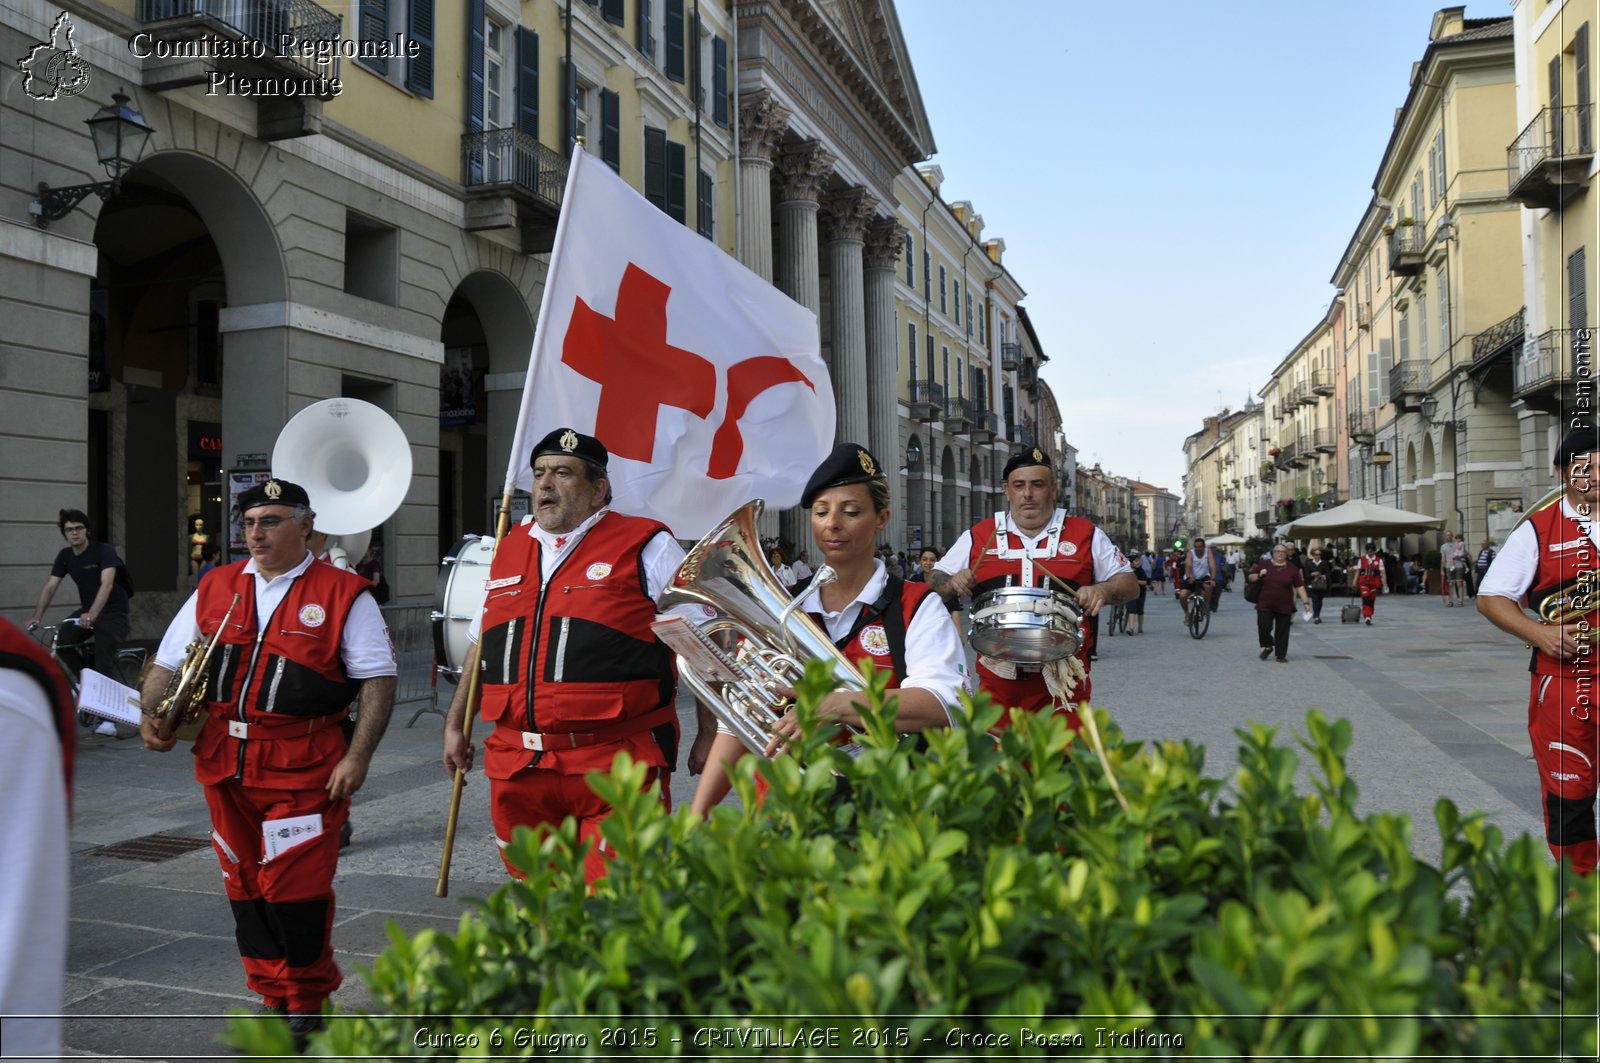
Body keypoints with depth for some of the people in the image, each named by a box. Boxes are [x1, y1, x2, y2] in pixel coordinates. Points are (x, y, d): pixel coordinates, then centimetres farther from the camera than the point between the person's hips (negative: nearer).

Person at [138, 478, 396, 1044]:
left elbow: (378, 679, -6)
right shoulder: (214, 589, 10)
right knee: (245, 887, 12)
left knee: (294, 890, -2)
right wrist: (151, 716, -4)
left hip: (303, 771, -5)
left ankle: (307, 1002, 18)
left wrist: (357, 757, -14)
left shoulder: (343, 594, -4)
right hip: (225, 767, 5)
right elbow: (168, 664, 15)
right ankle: (272, 996, 29)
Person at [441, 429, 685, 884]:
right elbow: (483, 646, 26)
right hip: (518, 769, 6)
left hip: (616, 771, -5)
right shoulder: (510, 551, 15)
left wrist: (710, 737, -5)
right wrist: (454, 724, 24)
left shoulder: (646, 548, -1)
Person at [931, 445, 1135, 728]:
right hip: (997, 676, 1)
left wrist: (1103, 591, -11)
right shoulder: (978, 536, 9)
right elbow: (936, 583, 12)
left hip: (1063, 676, -1)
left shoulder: (1085, 535, 7)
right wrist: (953, 584, -10)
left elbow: (1129, 584, 11)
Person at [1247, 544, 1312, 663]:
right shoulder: (1263, 564, 3)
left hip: (1284, 606, 0)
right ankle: (1268, 647, 19)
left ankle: (1281, 655, 14)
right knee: (1264, 627, -8)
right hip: (1265, 605, 0)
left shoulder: (1292, 568, 3)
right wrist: (1259, 575, -12)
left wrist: (1305, 602, -4)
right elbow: (1250, 578, 8)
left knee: (1282, 631, 3)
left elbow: (1300, 586, 2)